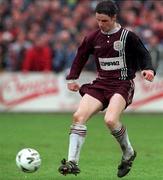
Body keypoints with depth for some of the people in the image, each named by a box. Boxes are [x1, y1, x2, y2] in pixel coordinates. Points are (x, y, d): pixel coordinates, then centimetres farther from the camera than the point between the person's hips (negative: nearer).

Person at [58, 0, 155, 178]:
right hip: (101, 83, 5)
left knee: (110, 120, -28)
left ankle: (128, 153, -1)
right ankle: (72, 162, -16)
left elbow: (144, 54, 4)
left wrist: (148, 69, -15)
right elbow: (80, 57, 20)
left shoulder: (127, 36, -5)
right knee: (79, 116, -16)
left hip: (122, 84, -5)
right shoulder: (92, 38, 7)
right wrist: (72, 78, 14)